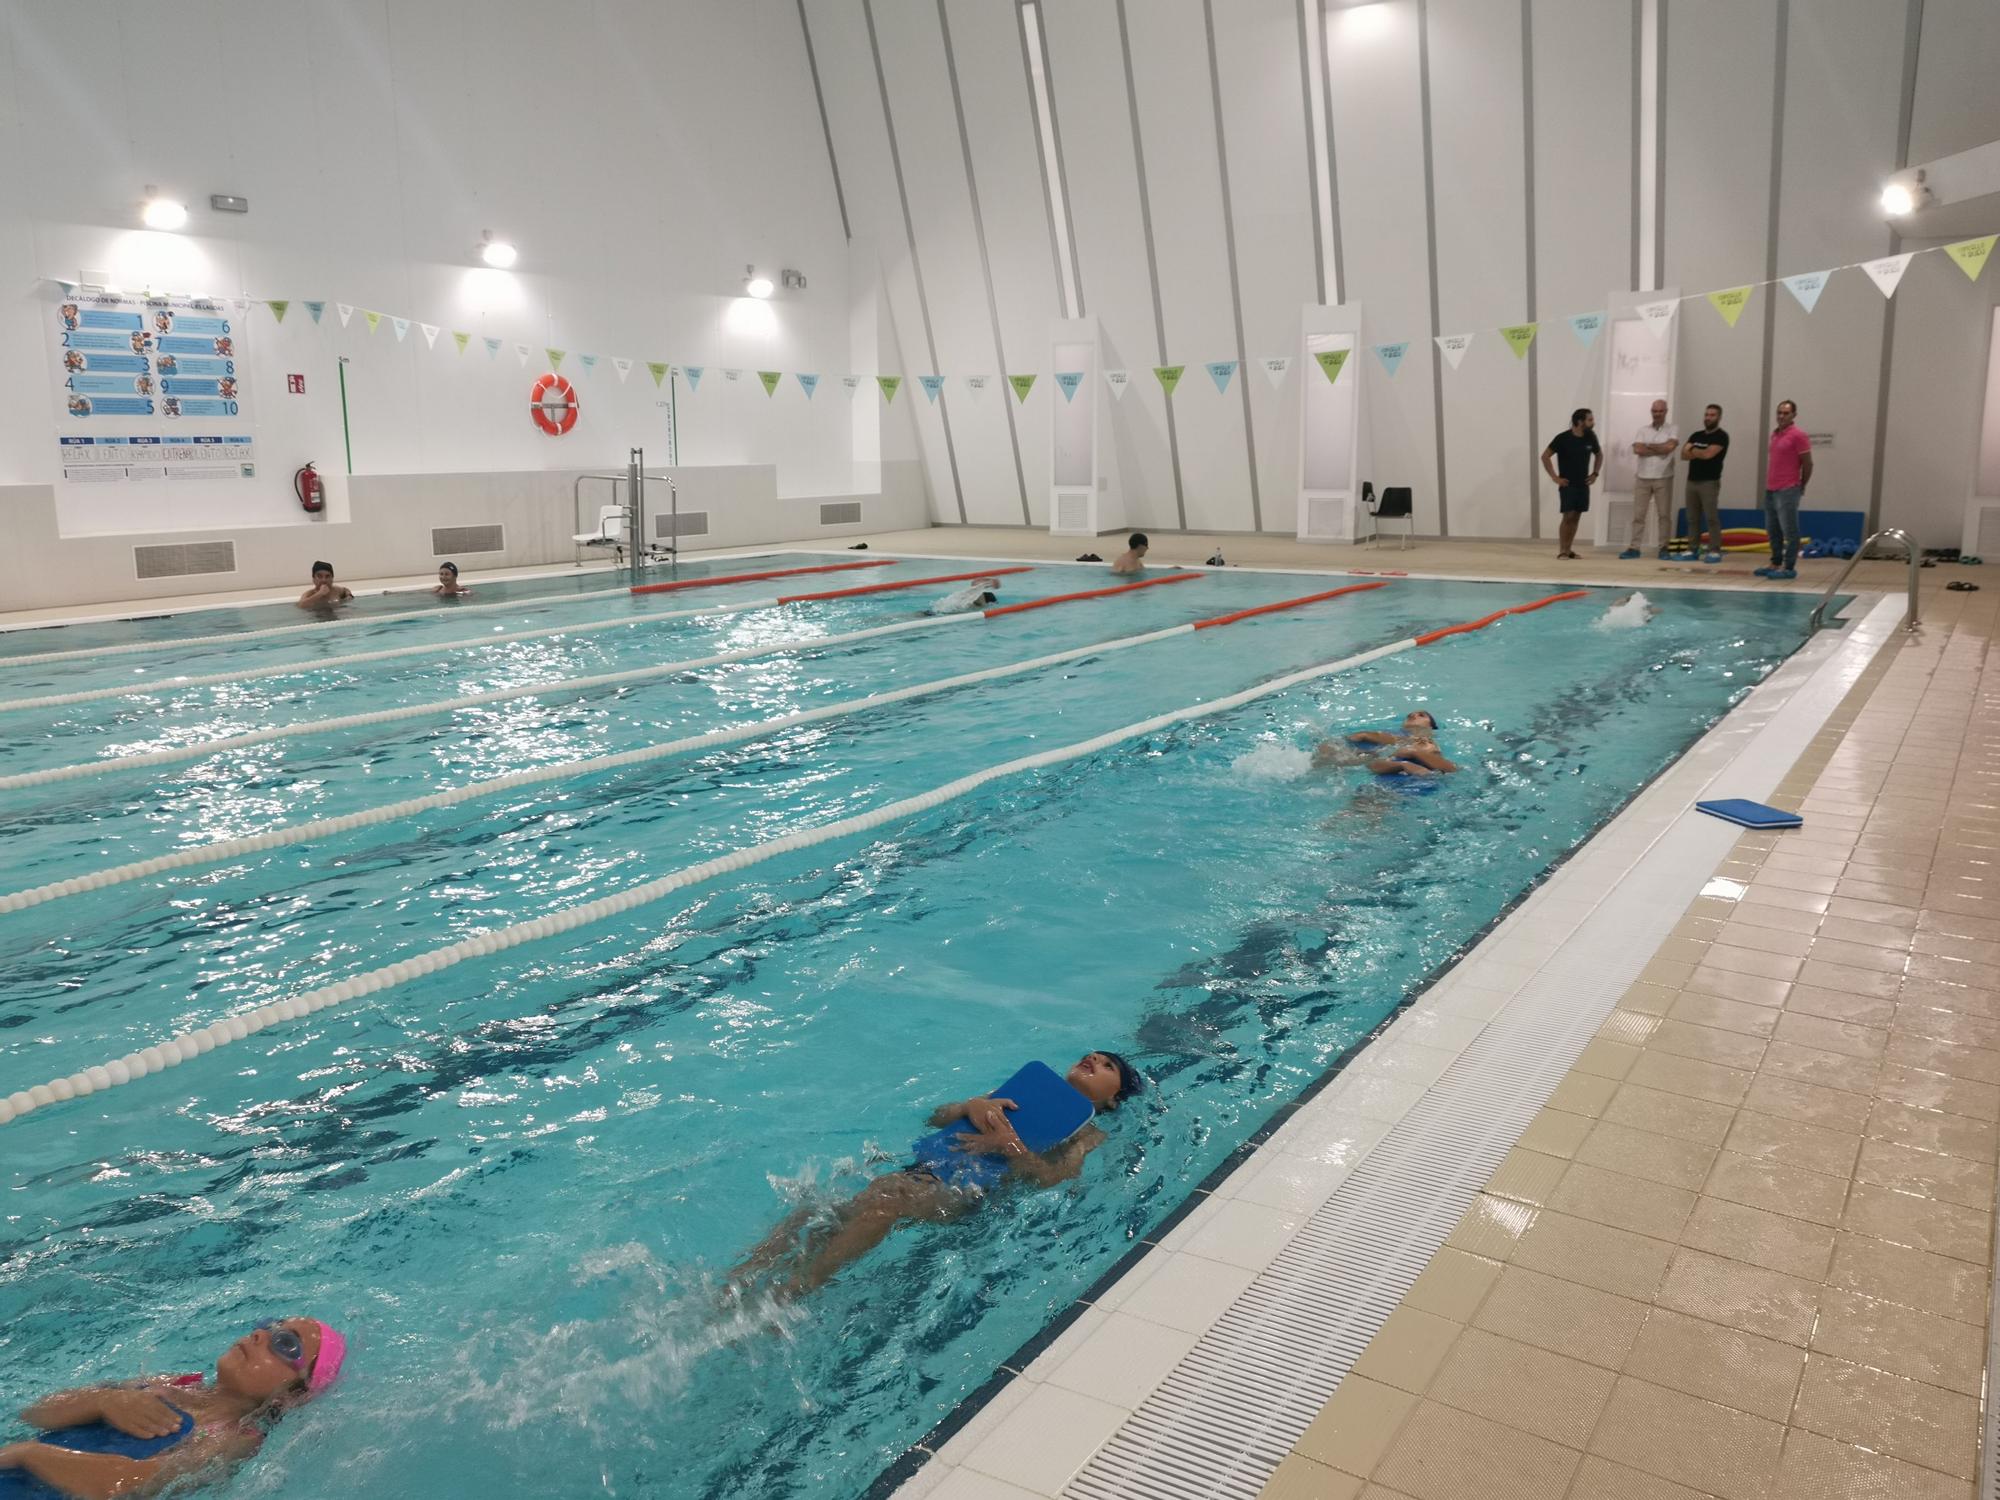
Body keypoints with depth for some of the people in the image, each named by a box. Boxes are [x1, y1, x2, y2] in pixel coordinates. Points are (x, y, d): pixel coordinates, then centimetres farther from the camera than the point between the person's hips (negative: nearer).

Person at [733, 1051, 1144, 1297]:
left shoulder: (1089, 1135, 19)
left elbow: (1050, 1178, -2)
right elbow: (936, 1118, 23)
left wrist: (1009, 1144, -11)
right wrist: (971, 1106, 5)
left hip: (969, 1192, -5)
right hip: (923, 1170, 5)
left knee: (886, 1195, -36)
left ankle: (781, 1300, -41)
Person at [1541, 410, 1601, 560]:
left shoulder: (1590, 437, 2)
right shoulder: (1563, 438, -13)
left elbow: (1599, 454, 21)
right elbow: (1545, 456, -9)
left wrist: (1595, 473, 9)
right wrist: (1555, 477, -11)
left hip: (1583, 484, 5)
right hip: (1568, 484, -5)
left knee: (1576, 517, 5)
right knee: (1568, 516, -11)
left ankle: (1569, 549, 11)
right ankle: (1562, 551, -5)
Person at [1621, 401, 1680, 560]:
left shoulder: (1673, 429, 2)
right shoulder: (1643, 430, 8)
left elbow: (1670, 446, -17)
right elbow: (1637, 449, -8)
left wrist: (1648, 446, -7)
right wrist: (1660, 450, -11)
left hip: (1663, 479, -2)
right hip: (1643, 478, 2)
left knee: (1664, 514, 2)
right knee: (1638, 514, 2)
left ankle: (1664, 548, 6)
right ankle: (1634, 547, 4)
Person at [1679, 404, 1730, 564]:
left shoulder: (1721, 437, -3)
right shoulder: (1696, 436, 17)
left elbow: (1708, 454, -16)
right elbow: (1684, 454, 5)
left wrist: (1694, 451, 1)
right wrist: (1701, 453, -8)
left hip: (1709, 482, -6)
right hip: (1692, 481, 6)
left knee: (1711, 517, -9)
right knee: (1692, 517, 6)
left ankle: (1715, 551, -9)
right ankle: (1693, 549, 11)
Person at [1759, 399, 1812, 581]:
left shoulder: (1798, 436, -8)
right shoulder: (1774, 434, 15)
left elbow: (1807, 464, -6)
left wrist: (1801, 487, 3)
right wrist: (1768, 483, 17)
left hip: (1787, 491, -8)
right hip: (1770, 490, 8)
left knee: (1789, 531, -4)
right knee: (1773, 530, 11)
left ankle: (1789, 568, -2)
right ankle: (1776, 564, 19)